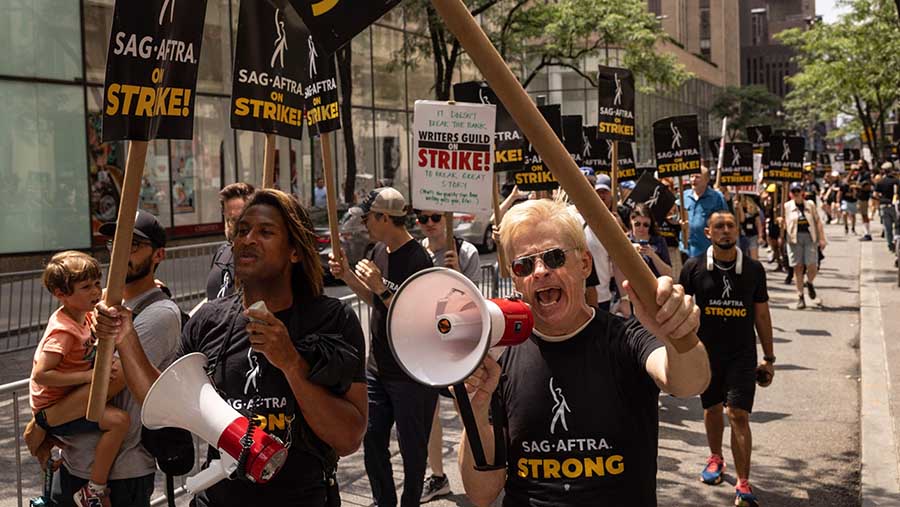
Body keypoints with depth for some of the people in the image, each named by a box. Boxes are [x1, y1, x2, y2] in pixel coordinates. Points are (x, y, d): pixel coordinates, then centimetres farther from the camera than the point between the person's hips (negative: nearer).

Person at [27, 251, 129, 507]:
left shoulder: (83, 316, 2)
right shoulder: (63, 331, -25)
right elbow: (41, 375, -33)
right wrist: (87, 375, -34)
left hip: (65, 402, 10)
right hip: (53, 408, -10)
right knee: (118, 420, -30)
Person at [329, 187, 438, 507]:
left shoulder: (417, 260, -20)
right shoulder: (379, 251, 5)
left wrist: (381, 286, -29)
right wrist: (347, 275, 3)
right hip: (378, 367, 8)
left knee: (411, 445, 7)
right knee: (372, 438, 13)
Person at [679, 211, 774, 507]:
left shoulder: (753, 269, -1)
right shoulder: (694, 268, -4)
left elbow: (762, 315, 5)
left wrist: (769, 358, 7)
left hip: (742, 354, -1)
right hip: (706, 352, 1)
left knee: (739, 415, -9)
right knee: (711, 408, 17)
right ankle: (715, 458, 43)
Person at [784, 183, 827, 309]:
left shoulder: (810, 205, 9)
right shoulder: (787, 206, 7)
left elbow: (818, 222, 8)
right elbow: (784, 223, 10)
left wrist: (822, 238, 3)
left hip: (810, 237, 1)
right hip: (794, 238, 0)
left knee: (812, 267, -8)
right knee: (797, 268, -1)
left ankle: (809, 283, 27)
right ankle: (800, 297, 8)